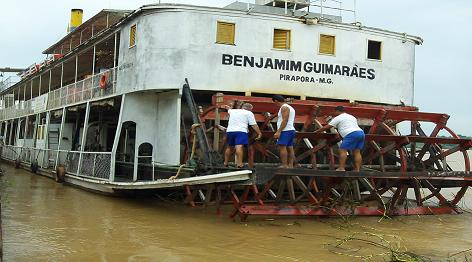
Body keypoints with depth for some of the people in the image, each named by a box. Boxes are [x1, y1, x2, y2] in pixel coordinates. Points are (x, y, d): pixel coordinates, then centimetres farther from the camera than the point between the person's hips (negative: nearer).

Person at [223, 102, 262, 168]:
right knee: (239, 147, -19)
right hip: (241, 131, -6)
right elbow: (254, 125, 3)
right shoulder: (249, 113, 10)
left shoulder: (233, 111, 26)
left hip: (229, 131, 6)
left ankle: (225, 163, 26)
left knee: (230, 147, 19)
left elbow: (229, 110, 51)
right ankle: (239, 164, -32)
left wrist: (228, 108, 73)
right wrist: (259, 133, 7)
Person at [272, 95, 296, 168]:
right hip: (291, 130, 11)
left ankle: (284, 165, -19)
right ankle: (290, 165, 8)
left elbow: (285, 120, -19)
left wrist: (278, 131, -23)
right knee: (290, 148, 8)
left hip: (285, 131, -11)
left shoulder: (284, 107, -10)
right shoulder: (290, 108, 22)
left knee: (282, 147, -14)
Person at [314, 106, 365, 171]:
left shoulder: (338, 118, 8)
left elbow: (326, 127, 9)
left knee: (342, 150, -6)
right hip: (361, 133, 8)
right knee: (357, 151, 8)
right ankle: (357, 169, 3)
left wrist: (316, 131, 21)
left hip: (351, 135, -8)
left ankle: (341, 168, -13)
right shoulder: (352, 117, 31)